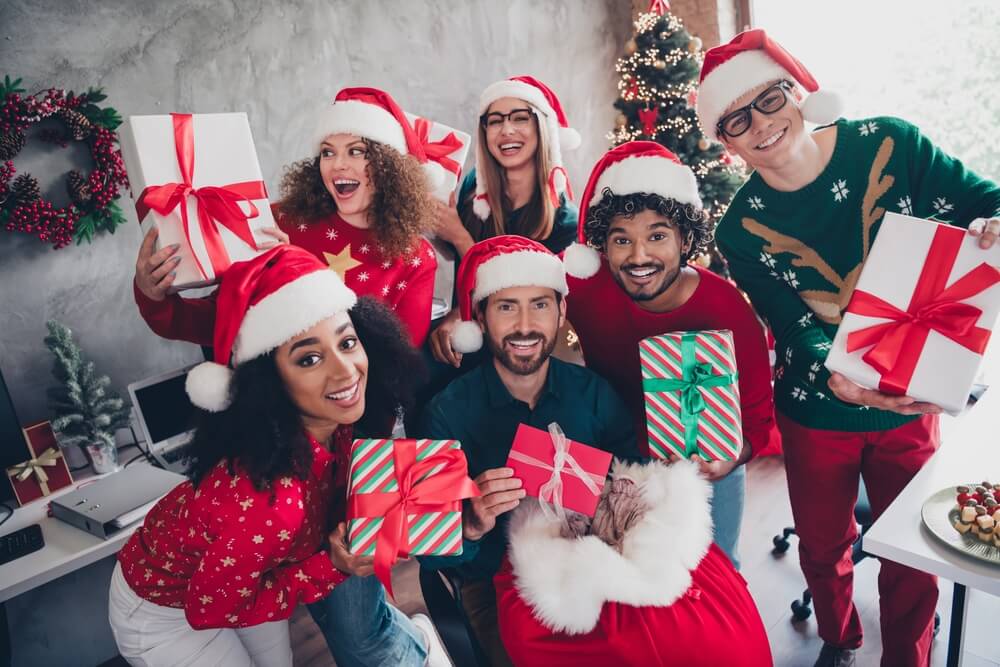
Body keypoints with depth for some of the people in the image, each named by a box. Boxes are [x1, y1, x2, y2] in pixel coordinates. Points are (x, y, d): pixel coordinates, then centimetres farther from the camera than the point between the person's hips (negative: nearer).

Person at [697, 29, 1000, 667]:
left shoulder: (890, 144, -11)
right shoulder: (743, 229, -12)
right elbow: (794, 327, -15)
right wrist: (832, 374, -36)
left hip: (911, 400, 0)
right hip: (817, 411, 1)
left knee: (911, 556, 14)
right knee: (822, 546, 20)